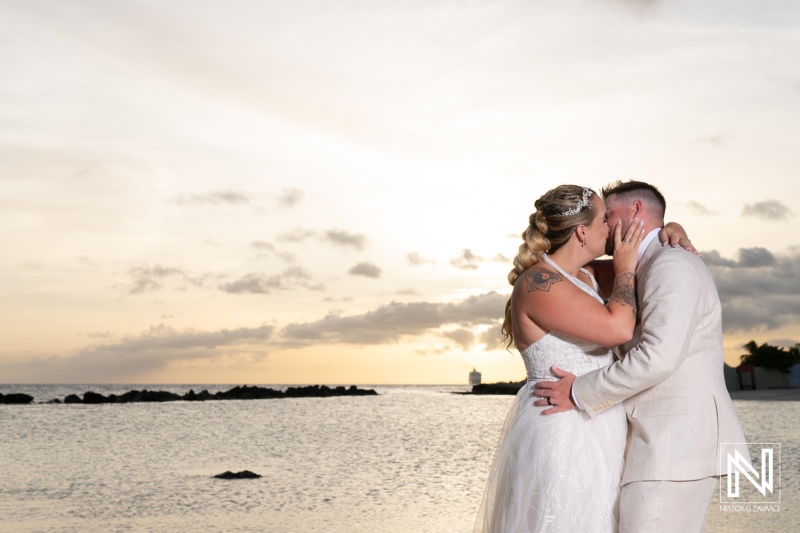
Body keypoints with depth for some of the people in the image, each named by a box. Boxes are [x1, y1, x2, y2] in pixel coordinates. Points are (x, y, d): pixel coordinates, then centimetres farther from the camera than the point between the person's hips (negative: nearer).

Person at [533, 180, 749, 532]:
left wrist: (580, 394, -14)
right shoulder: (650, 271, 22)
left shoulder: (672, 266, -11)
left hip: (675, 446, -10)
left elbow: (657, 357, -22)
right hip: (667, 444, 10)